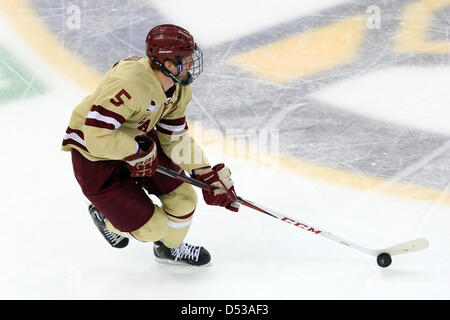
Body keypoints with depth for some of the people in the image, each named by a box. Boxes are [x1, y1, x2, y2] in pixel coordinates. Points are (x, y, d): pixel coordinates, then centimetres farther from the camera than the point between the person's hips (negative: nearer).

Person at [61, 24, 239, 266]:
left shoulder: (180, 87, -9)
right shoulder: (131, 83, -37)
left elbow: (175, 136, 2)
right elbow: (97, 135, -39)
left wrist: (207, 174, -5)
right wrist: (139, 150, -26)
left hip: (139, 141, 8)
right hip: (93, 157, -8)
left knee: (183, 197, 4)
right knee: (151, 228, -4)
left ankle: (170, 248, 36)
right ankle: (106, 215, 29)